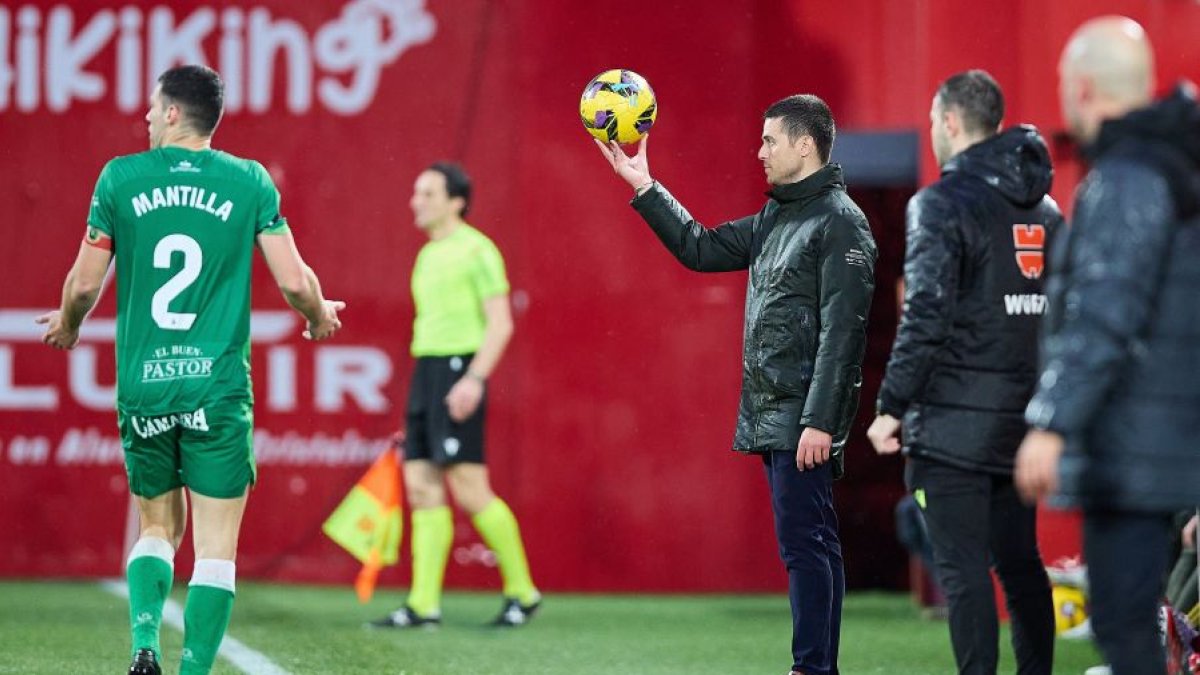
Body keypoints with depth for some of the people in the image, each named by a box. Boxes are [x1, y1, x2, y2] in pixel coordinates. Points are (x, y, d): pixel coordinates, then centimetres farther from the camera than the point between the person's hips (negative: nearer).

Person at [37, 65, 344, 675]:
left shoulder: (121, 178, 1)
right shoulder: (250, 182, 0)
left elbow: (84, 284, 3)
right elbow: (294, 281, -1)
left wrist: (67, 326, 25)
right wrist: (320, 317, 21)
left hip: (142, 389, 2)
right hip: (219, 389, -1)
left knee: (158, 528, 17)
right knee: (215, 545, 3)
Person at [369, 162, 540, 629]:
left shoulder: (476, 250, -7)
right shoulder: (428, 255, 19)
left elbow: (500, 323, -12)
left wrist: (474, 379, -24)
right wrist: (416, 413, 24)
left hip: (459, 377, -9)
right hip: (425, 373, 9)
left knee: (470, 490, -10)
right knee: (421, 487, 1)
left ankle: (522, 591, 2)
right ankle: (424, 605, 0)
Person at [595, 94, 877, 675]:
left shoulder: (840, 222, -12)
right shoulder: (775, 218, 16)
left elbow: (842, 330, -18)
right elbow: (701, 249, 25)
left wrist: (820, 421, -22)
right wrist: (643, 186, 20)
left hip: (803, 418, -9)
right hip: (770, 416, 9)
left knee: (804, 545, -10)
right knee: (812, 546, 10)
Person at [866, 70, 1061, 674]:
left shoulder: (943, 204, -11)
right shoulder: (1045, 209, 12)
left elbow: (926, 317, -17)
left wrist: (891, 407, -12)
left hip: (953, 427, -7)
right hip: (1023, 421, 7)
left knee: (962, 569, -5)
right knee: (1019, 563, 14)